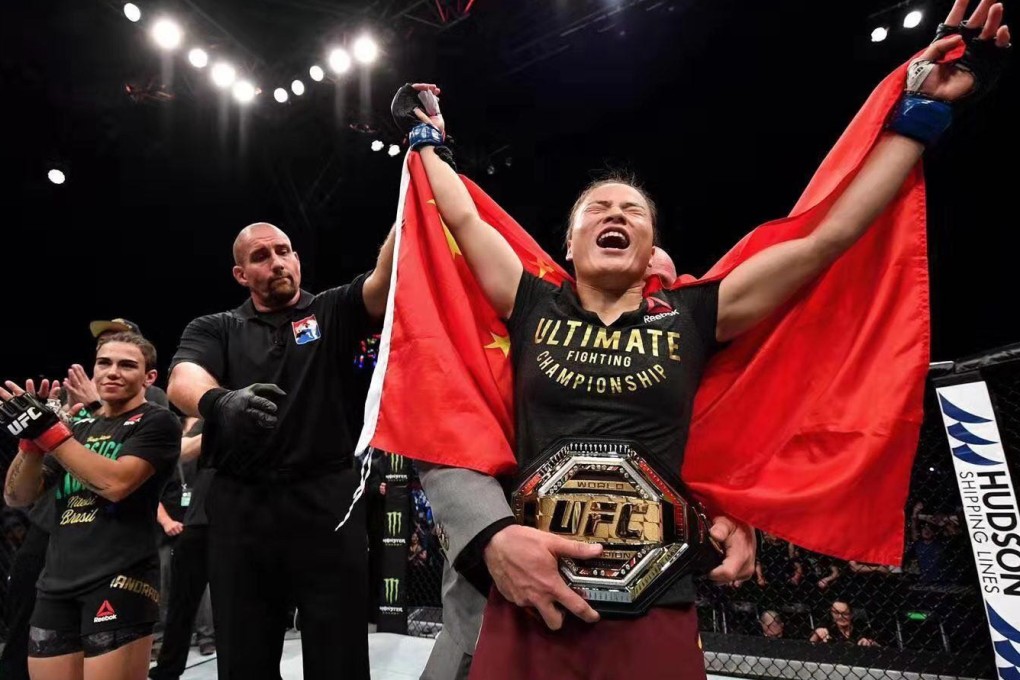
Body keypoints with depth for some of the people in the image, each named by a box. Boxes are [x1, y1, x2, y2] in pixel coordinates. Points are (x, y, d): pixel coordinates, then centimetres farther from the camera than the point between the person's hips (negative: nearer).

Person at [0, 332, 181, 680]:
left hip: (120, 580, -6)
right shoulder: (79, 427, 17)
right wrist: (32, 435, -5)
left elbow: (116, 482, -17)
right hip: (56, 585, 6)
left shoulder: (158, 422, -2)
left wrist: (49, 429, -14)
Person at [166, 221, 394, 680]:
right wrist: (221, 401, -33)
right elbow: (182, 383, -10)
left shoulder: (332, 311, 10)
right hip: (241, 508, 2)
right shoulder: (213, 329, 11)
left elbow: (386, 280, -9)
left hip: (327, 501, -1)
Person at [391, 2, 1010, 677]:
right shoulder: (534, 308, 4)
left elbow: (831, 235, 3)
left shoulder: (691, 317, 3)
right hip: (528, 603, 0)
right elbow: (462, 219, 8)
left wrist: (922, 107, 7)